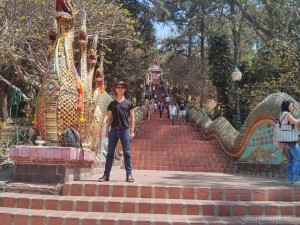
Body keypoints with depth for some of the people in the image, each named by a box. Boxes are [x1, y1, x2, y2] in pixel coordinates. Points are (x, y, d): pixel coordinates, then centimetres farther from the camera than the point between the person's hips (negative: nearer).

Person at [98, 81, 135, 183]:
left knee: (127, 153, -1)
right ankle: (106, 175, 7)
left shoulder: (128, 103, 9)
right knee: (110, 153, 3)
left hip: (125, 130, -2)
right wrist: (107, 131, 7)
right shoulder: (112, 104, 13)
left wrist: (132, 131, 0)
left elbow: (132, 118, 8)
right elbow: (109, 118, 14)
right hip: (113, 130, 2)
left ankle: (129, 174, 4)